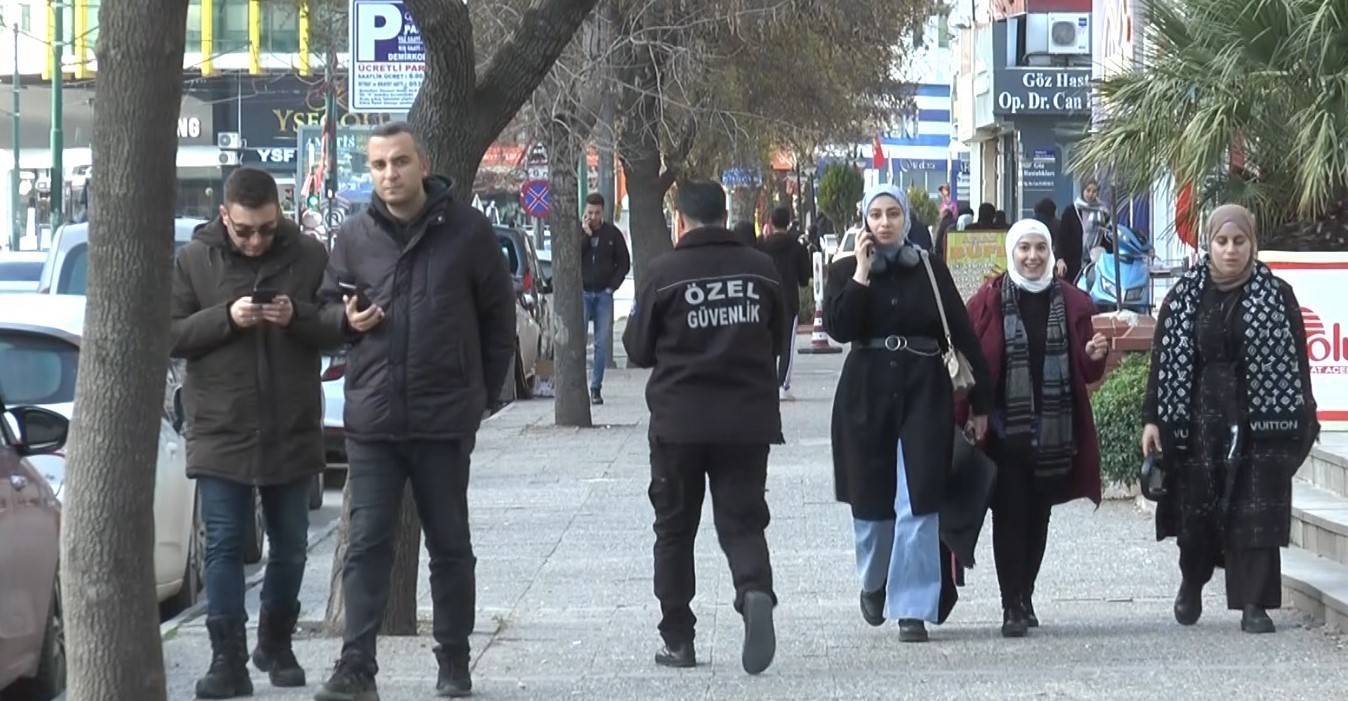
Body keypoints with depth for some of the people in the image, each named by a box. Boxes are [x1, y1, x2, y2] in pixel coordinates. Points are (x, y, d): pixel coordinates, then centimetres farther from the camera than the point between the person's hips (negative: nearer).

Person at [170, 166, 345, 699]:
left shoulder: (308, 257, -1)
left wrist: (298, 317, -18)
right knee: (224, 547, -4)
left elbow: (337, 329, 2)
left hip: (293, 433, 2)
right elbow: (169, 335, -4)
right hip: (220, 431, -1)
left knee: (290, 548, 12)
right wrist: (226, 318, -19)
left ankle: (276, 644, 29)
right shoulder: (194, 261, -2)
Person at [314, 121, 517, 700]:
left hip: (445, 418, -1)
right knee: (367, 544, -3)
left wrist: (485, 390, 5)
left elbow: (498, 312, 6)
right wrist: (347, 316, -7)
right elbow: (328, 306, 16)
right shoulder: (354, 236, 4)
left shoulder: (466, 230, -2)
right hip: (372, 418, 1)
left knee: (450, 545, 10)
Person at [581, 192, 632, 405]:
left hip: (603, 294, 1)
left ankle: (596, 387, 6)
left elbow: (624, 262, 9)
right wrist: (585, 234, -15)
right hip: (582, 293, -1)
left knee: (602, 343, 1)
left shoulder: (612, 234, 4)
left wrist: (613, 285, -2)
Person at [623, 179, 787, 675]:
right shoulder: (760, 269, -1)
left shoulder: (664, 273, -9)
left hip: (679, 419, -2)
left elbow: (639, 350, -1)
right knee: (742, 521, 6)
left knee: (675, 529, 11)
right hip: (748, 419, 2)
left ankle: (677, 639, 13)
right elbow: (777, 340, 12)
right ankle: (756, 593, -24)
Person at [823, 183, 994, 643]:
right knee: (871, 501, 9)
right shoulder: (846, 273, 5)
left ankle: (913, 609, -6)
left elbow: (962, 335, 4)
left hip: (924, 392, -1)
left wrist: (981, 401, 2)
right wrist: (862, 274, -13)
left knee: (918, 504, -9)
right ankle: (873, 583, 37)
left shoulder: (931, 271, 4)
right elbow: (838, 328, -12)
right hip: (866, 393, 1)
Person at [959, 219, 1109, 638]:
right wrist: (968, 418, -13)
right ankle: (1013, 608, -3)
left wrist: (1096, 357, -10)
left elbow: (1087, 374, 13)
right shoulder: (989, 301, -1)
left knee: (1038, 517, 11)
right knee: (1009, 516, -4)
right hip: (1005, 430, -3)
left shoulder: (1072, 303, 8)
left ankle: (1024, 599, 23)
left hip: (1053, 433, 3)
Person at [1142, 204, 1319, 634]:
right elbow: (1163, 359, 5)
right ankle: (1191, 583, 32)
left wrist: (1303, 421, -4)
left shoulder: (1277, 296, 1)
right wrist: (1153, 419, 0)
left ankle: (1254, 605, -1)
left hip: (1258, 421, -1)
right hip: (1199, 419, 1)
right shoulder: (1184, 296, 5)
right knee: (1196, 510, 6)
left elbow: (1296, 361, 1)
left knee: (1255, 513, -5)